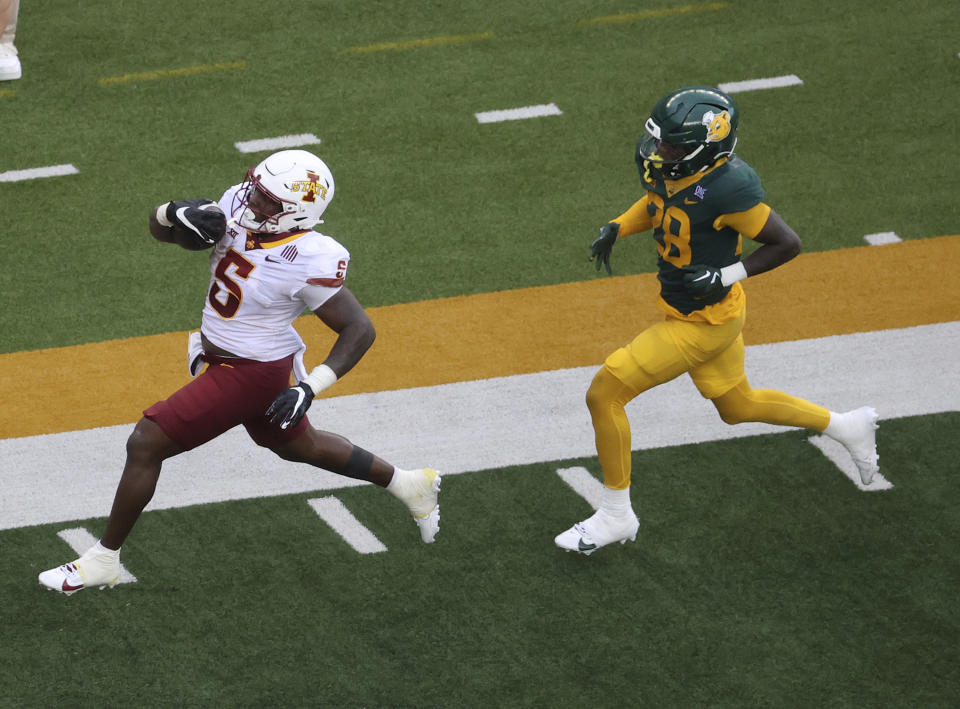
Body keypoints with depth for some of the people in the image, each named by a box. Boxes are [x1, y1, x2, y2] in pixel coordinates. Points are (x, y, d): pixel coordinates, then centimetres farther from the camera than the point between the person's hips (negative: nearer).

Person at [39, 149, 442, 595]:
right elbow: (159, 228, -2)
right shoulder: (237, 208, -11)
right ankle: (409, 485, 46)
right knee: (298, 446, 29)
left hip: (250, 375, -9)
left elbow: (360, 330, -22)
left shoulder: (308, 262, -29)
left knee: (145, 444, -6)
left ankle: (103, 561, 9)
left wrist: (310, 388, -29)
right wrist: (181, 214, -26)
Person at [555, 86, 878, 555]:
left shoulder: (727, 190, -32)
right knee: (737, 406, 27)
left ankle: (616, 516, 9)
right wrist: (615, 229, -1)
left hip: (704, 322, -9)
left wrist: (727, 275, -26)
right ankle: (846, 427, 42)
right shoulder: (665, 165, -9)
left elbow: (788, 244, -21)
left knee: (604, 393, -6)